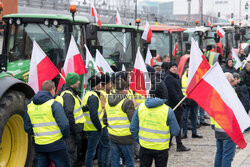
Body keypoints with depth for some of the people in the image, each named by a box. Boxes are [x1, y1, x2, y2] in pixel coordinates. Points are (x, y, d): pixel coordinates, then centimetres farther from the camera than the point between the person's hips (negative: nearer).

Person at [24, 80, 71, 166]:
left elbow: (27, 127, 10)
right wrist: (65, 135, 2)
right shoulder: (54, 104, -11)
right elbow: (64, 124, -16)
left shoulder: (30, 105, 7)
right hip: (55, 145, -5)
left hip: (39, 146, 5)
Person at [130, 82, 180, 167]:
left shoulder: (141, 108, -5)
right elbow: (175, 132, -8)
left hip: (145, 147, 3)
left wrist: (138, 140, 17)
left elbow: (133, 128, 2)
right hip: (161, 148, -2)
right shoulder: (168, 110, -14)